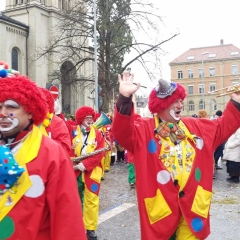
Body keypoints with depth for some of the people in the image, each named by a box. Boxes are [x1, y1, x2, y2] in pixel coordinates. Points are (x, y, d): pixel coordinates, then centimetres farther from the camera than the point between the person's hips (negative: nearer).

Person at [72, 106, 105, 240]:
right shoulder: (73, 132, 2)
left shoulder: (97, 134, 3)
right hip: (74, 172, 0)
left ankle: (90, 229, 17)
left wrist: (85, 164, -18)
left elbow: (99, 153, -7)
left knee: (91, 201, 4)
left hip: (91, 172, 0)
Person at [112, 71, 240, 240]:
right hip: (160, 205, -4)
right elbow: (122, 133, -23)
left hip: (192, 204, 4)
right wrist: (125, 98, -36)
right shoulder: (144, 129, -6)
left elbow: (222, 128, 19)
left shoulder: (196, 127, 12)